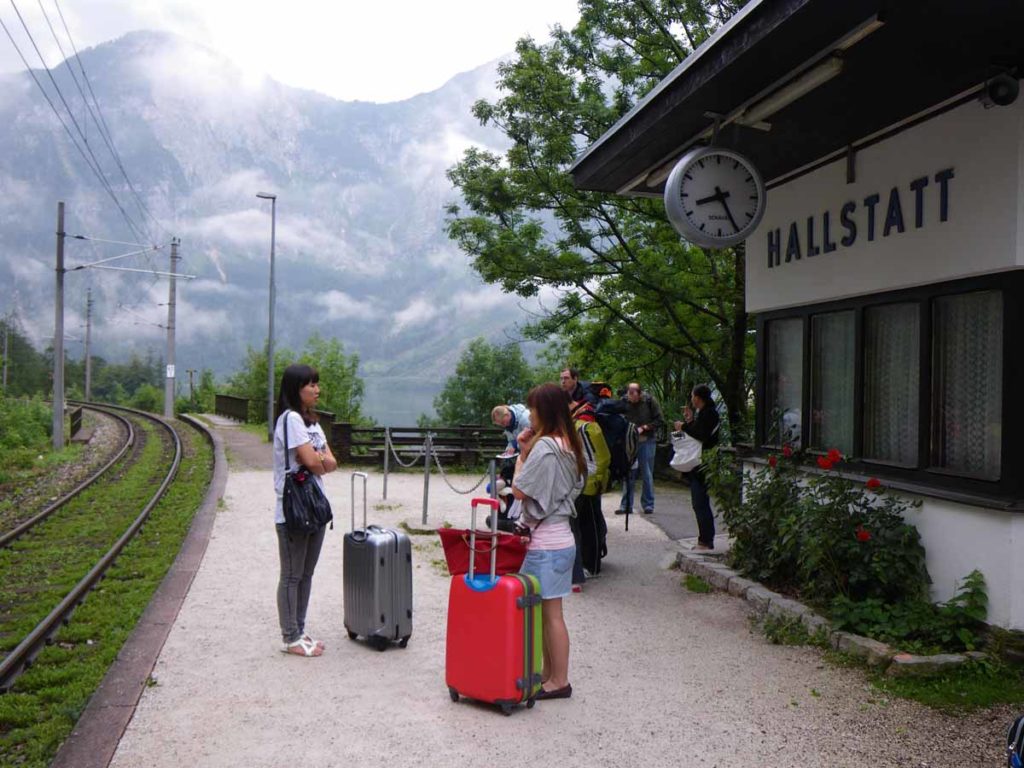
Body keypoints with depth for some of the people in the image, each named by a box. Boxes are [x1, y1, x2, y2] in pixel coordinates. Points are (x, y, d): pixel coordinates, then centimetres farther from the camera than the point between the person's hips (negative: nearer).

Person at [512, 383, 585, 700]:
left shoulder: (545, 446, -19)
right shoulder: (568, 445, 11)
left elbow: (520, 490, -15)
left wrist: (521, 455, -6)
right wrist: (528, 451, 7)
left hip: (546, 542, -10)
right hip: (561, 537, 10)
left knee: (551, 613, 0)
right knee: (549, 612, 16)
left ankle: (559, 681, 10)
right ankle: (550, 673, 25)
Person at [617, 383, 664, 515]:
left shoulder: (650, 400, -7)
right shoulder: (624, 401, -3)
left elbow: (659, 420, -4)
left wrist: (643, 428, -13)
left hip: (647, 441, -2)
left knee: (647, 474, 3)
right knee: (628, 474, 4)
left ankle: (648, 505, 12)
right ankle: (626, 505, 10)